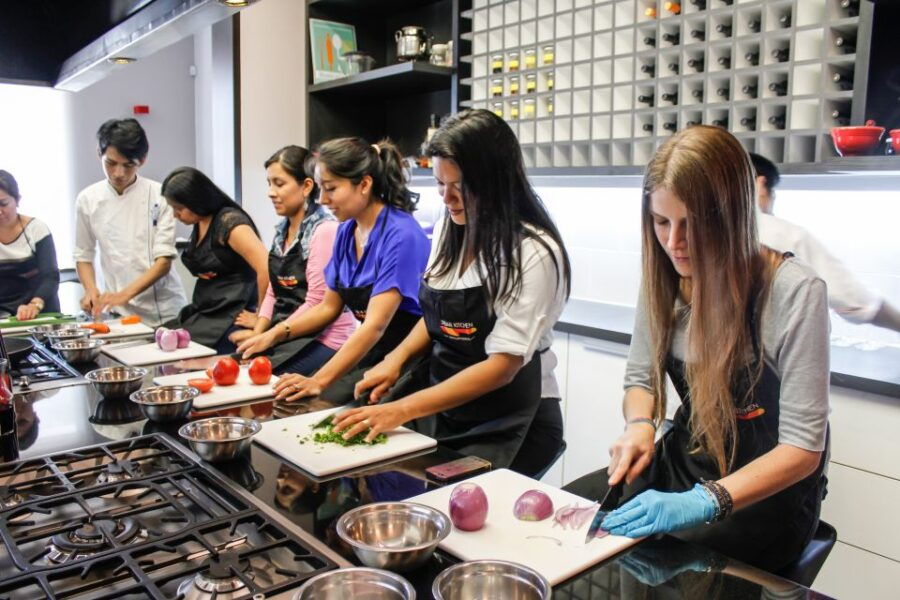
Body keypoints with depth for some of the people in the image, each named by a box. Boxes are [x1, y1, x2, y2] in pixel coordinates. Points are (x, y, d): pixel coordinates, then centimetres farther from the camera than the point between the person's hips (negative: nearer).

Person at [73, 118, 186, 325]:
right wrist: (91, 290, -6)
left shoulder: (159, 196, -7)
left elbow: (164, 261, -10)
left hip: (163, 311, -2)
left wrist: (125, 294, -21)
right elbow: (84, 255, 12)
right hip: (117, 313, 2)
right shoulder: (88, 199, 2)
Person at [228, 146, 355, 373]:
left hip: (324, 339, -7)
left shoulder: (325, 230, -14)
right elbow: (273, 292, 14)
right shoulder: (282, 230, 12)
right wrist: (258, 332, -1)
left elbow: (316, 304, -17)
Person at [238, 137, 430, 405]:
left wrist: (319, 381, -30)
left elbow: (375, 325, -25)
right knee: (290, 401, -8)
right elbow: (329, 306, 14)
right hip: (366, 353, 7)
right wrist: (276, 333, 1)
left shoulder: (401, 235, -19)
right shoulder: (346, 232, 5)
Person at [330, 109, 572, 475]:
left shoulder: (534, 252, -18)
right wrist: (397, 357, -3)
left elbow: (502, 367, -20)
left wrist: (402, 410, -24)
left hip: (508, 421, -6)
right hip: (441, 400, 6)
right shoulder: (448, 232, 3)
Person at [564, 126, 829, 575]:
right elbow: (641, 378, 8)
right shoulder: (665, 277, -5)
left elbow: (803, 446, -20)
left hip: (769, 491, -4)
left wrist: (701, 502, -32)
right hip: (684, 463, 5)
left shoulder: (794, 291, -21)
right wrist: (640, 425, -15)